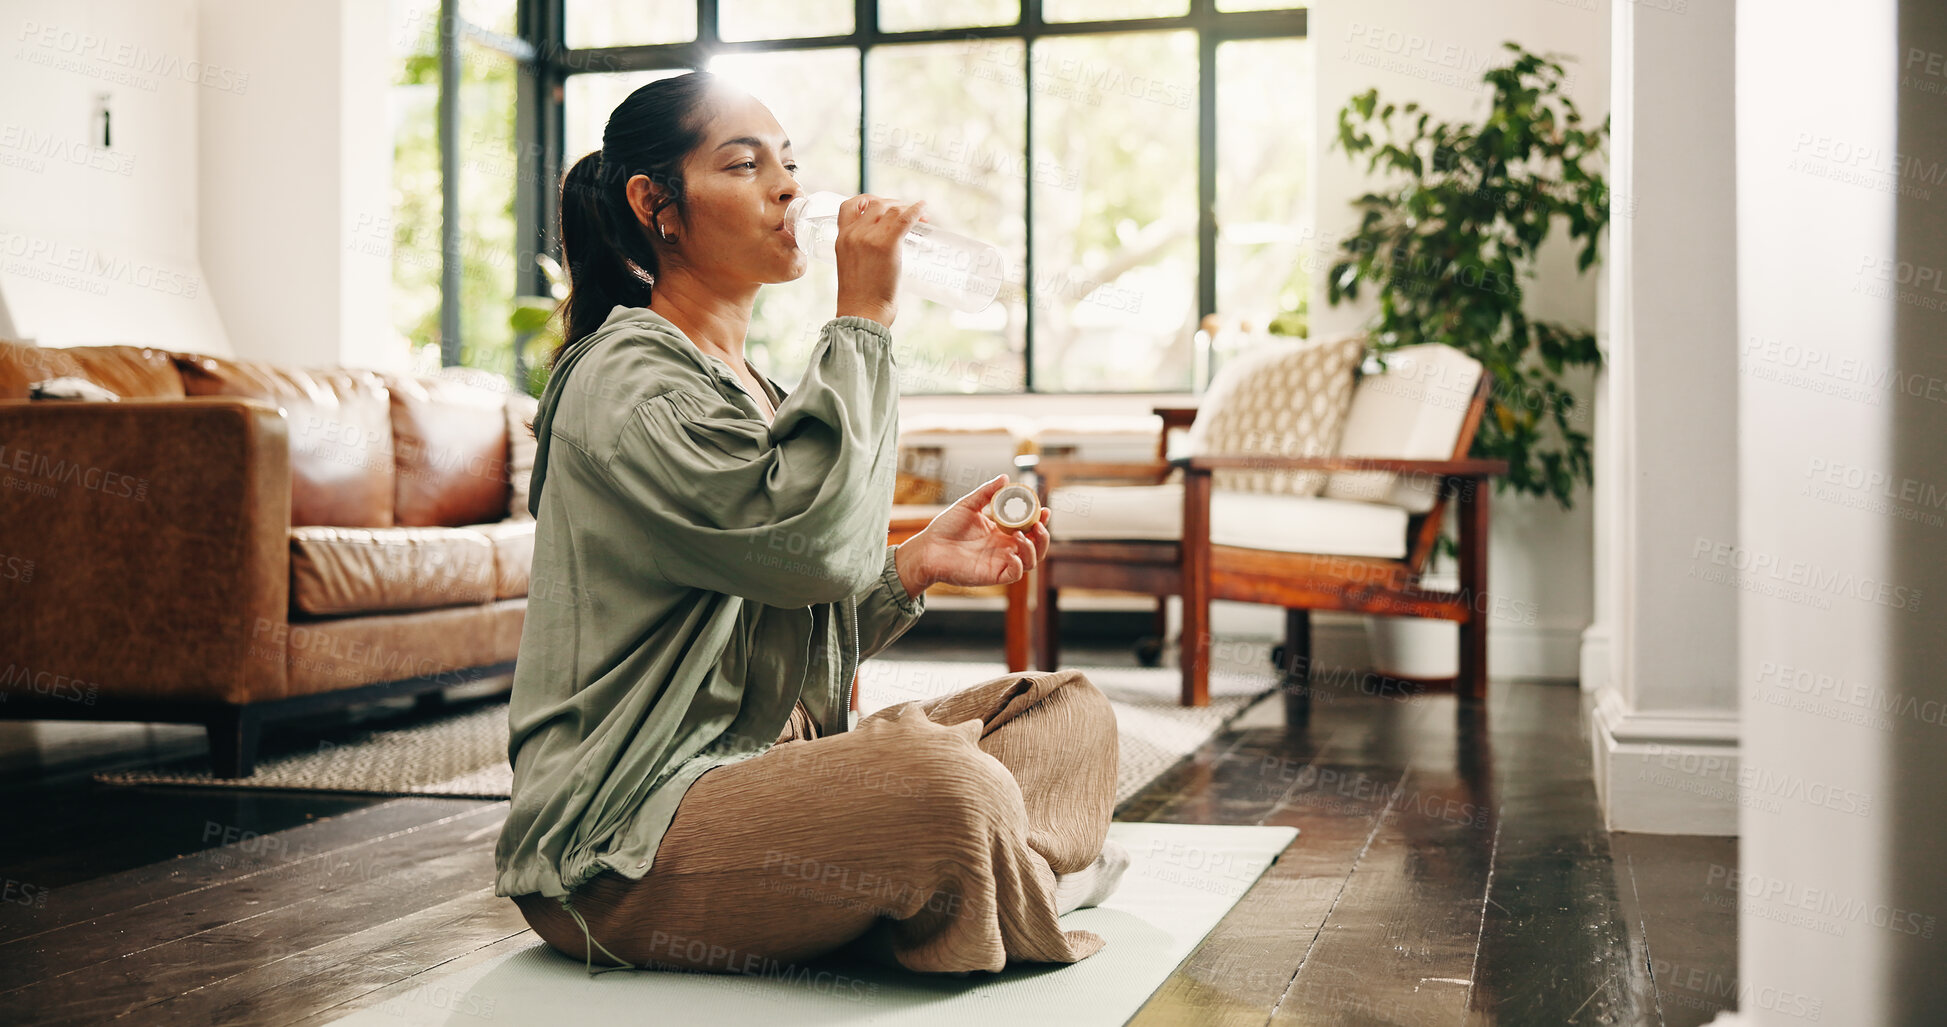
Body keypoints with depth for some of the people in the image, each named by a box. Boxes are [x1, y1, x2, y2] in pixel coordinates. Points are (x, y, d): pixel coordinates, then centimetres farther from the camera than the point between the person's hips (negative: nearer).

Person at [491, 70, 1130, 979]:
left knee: (1071, 708, 2)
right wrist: (863, 317, -18)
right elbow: (812, 541, -27)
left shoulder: (748, 390, 19)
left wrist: (915, 565, 2)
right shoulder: (626, 381, -11)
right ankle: (1013, 906, -5)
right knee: (949, 785, -34)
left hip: (766, 778, 10)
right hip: (625, 849, -10)